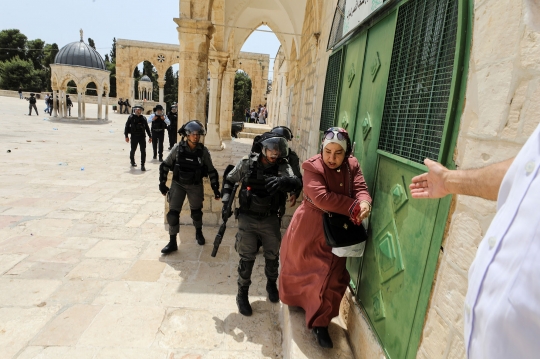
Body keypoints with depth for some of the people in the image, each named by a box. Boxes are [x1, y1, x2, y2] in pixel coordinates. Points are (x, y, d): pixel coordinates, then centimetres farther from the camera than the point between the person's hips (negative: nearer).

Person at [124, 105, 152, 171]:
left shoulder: (143, 118, 7)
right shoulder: (131, 117, -1)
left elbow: (147, 127, 12)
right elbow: (127, 126, 0)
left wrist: (150, 136, 10)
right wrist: (126, 136, -5)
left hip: (142, 137, 1)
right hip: (134, 137, -1)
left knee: (143, 151, -6)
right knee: (133, 150, 14)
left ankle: (142, 165, -1)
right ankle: (132, 162, 38)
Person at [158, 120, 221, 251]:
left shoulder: (203, 151, -11)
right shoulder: (178, 148, -11)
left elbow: (211, 171, -3)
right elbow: (165, 165, -2)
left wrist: (216, 189, -1)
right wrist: (162, 184, -2)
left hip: (195, 186, 0)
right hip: (178, 184, 0)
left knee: (196, 211, 16)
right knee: (173, 213, -4)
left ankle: (198, 233, 43)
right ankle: (172, 242, 10)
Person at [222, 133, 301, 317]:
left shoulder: (282, 166, -10)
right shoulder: (247, 163, -10)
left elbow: (295, 182, -28)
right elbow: (229, 180, 3)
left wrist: (284, 181, -49)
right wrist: (226, 201, -8)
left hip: (270, 219, 2)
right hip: (247, 218, -1)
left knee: (272, 255, 15)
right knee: (247, 257, 3)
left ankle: (271, 284, 43)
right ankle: (242, 294, 24)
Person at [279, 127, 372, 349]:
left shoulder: (352, 166, -3)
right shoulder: (313, 166, -21)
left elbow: (361, 189, -12)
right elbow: (321, 198, -32)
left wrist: (364, 204, -36)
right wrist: (355, 207, -32)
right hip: (309, 229, -3)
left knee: (332, 277, 7)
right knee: (300, 269, 18)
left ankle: (320, 323, 25)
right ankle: (296, 301, 50)